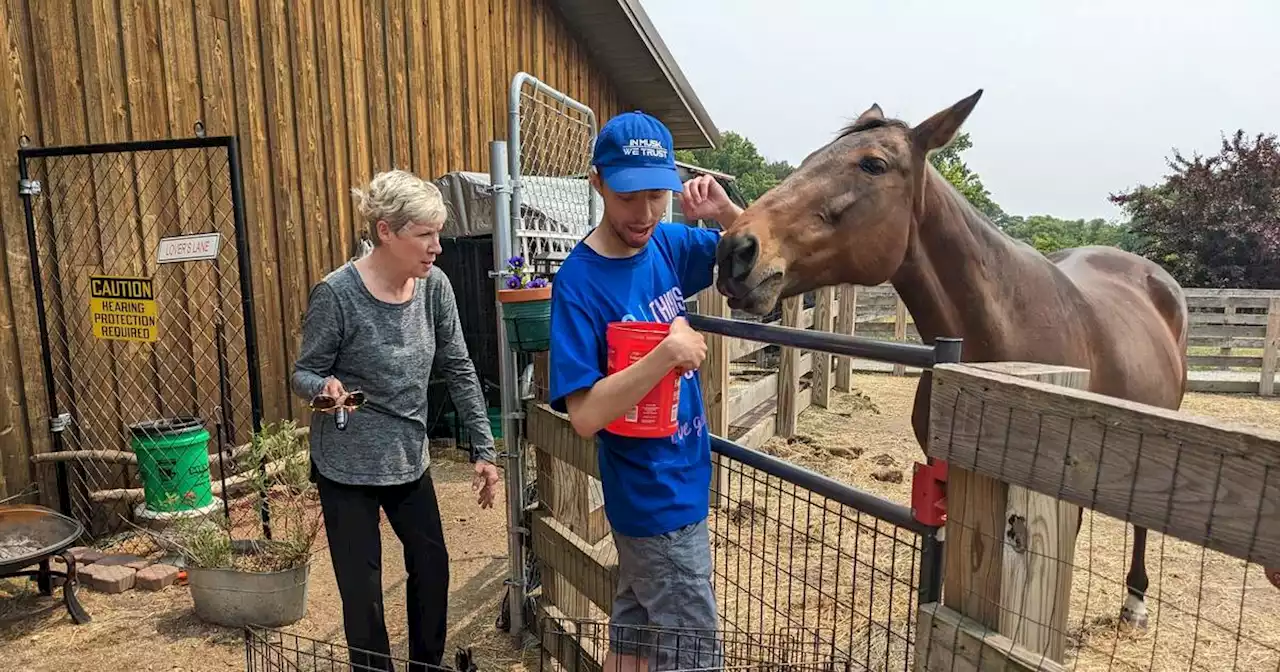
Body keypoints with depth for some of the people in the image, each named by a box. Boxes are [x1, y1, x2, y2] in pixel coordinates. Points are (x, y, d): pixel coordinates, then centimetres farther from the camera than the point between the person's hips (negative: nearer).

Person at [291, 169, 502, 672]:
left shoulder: (434, 285, -8)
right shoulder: (337, 294, -20)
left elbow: (459, 370, -2)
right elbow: (304, 372, -9)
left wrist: (484, 449, -2)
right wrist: (325, 387, -33)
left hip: (410, 459, 5)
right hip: (348, 465, -4)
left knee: (433, 569, 15)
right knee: (362, 590, 6)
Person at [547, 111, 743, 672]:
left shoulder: (668, 244, -1)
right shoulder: (579, 283, -20)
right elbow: (584, 414, -24)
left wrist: (725, 213, -10)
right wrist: (667, 355, -34)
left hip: (679, 482, 6)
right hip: (659, 500, -6)